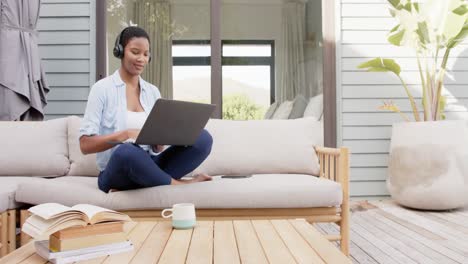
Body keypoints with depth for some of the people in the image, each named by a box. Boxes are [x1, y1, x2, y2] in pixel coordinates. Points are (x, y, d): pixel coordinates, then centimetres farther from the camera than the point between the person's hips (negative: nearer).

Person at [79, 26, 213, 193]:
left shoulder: (153, 91, 12)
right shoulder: (102, 88, -2)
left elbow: (157, 149, 11)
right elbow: (85, 145, -9)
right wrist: (124, 135, -23)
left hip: (148, 167, 5)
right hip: (116, 173, -4)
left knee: (203, 138, -18)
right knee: (127, 151, -41)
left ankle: (132, 187, -20)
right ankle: (179, 184, -16)